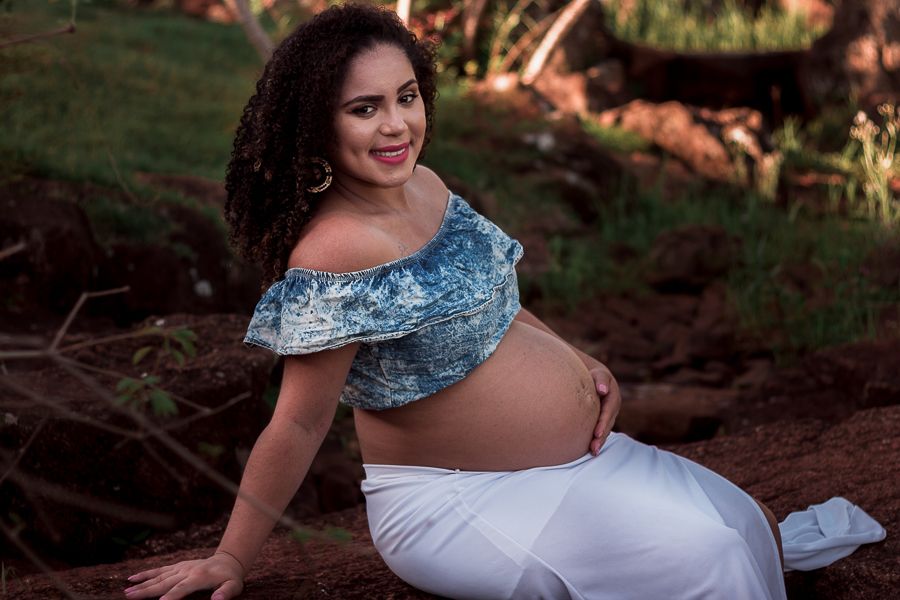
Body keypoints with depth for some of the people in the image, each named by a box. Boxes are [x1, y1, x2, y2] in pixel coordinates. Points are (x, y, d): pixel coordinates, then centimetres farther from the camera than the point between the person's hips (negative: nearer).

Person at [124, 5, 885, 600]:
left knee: (751, 528, 9)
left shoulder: (425, 185, -1)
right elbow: (299, 426, -21)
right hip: (457, 502, -9)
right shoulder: (336, 250, -27)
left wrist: (577, 361, 4)